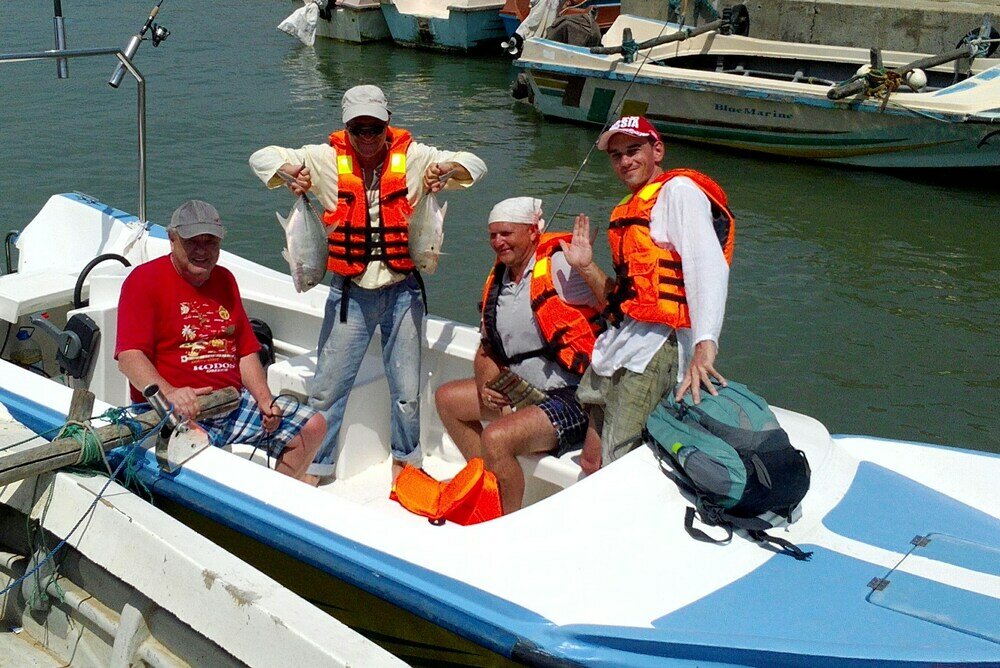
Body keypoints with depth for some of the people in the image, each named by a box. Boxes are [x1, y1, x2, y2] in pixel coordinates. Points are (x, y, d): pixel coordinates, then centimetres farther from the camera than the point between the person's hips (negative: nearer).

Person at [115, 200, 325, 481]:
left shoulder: (224, 279, 19)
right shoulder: (145, 279, -2)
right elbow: (129, 356, -14)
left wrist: (264, 399, 3)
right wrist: (168, 393, -32)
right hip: (180, 412, -7)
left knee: (313, 426, 0)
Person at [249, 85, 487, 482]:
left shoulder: (413, 157, -3)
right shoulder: (327, 159, -2)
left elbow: (474, 165, 2)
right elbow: (262, 157, 4)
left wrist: (448, 170, -20)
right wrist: (289, 172, -18)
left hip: (402, 289, 0)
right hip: (350, 291, 0)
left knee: (407, 390, 10)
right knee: (327, 387, 4)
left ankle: (404, 458, 32)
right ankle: (314, 466, 20)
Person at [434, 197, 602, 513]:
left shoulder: (558, 265, -15)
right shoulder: (497, 280, 10)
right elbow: (487, 349, 18)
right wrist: (484, 385, 1)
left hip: (574, 397, -10)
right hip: (523, 390, 10)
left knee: (496, 437, -28)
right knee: (447, 398, 15)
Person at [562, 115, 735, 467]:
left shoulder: (679, 189, -3)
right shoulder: (628, 212, 27)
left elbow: (708, 266, -20)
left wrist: (704, 347, -33)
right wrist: (586, 267, 12)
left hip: (656, 346, -9)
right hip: (620, 347, 10)